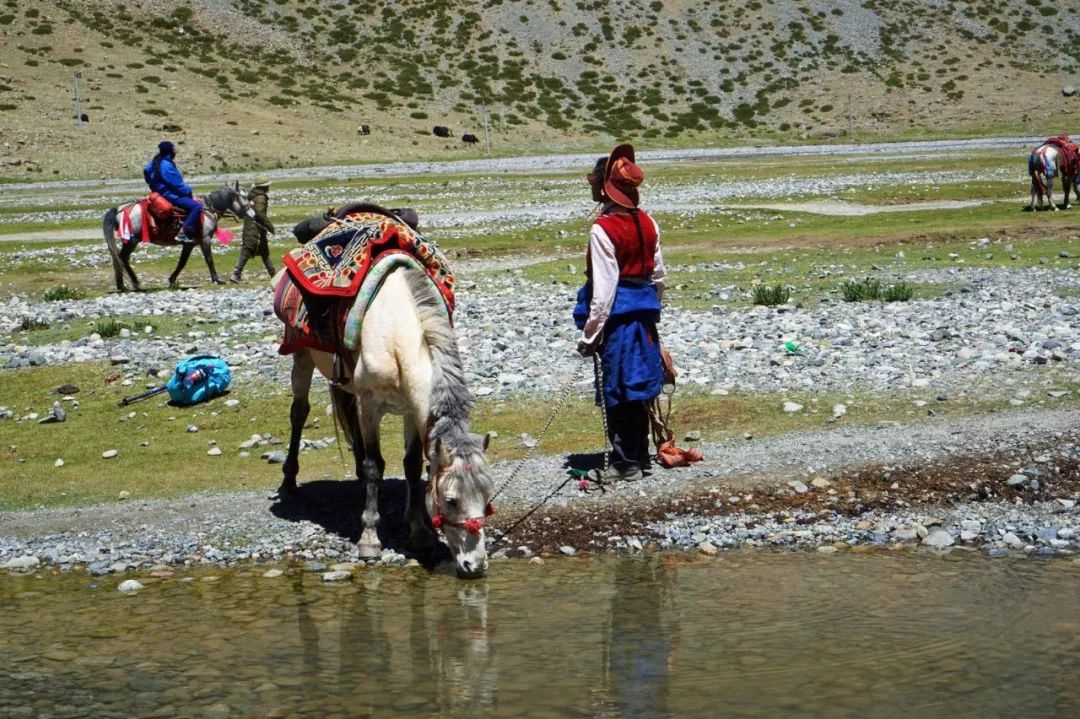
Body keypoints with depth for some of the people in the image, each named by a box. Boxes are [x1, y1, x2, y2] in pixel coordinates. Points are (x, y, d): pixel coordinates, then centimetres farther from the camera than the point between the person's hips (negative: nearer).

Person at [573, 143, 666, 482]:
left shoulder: (603, 229, -18)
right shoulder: (647, 223, 5)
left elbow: (603, 288, -19)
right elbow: (658, 274, 12)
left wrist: (590, 334, -13)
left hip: (617, 313, -7)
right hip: (644, 310, 7)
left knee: (617, 391, 2)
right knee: (637, 387, 16)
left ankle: (626, 462, 8)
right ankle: (639, 453, 25)